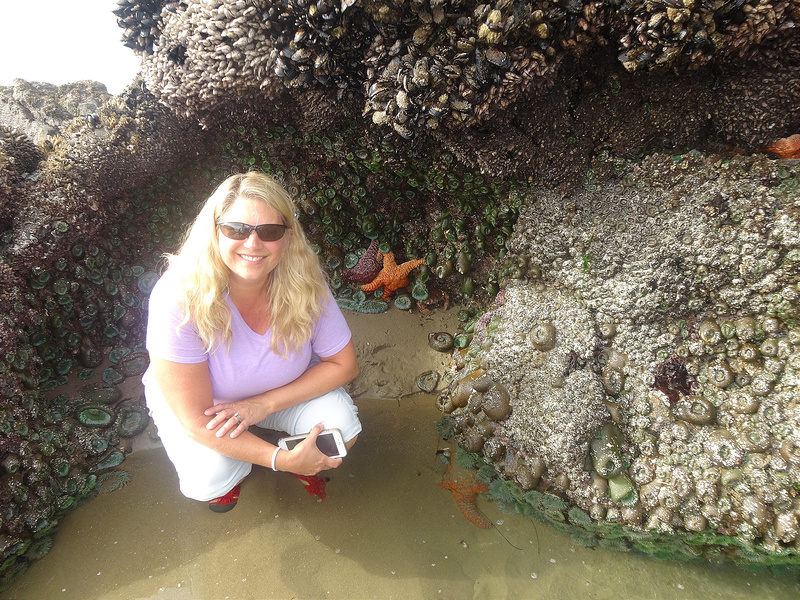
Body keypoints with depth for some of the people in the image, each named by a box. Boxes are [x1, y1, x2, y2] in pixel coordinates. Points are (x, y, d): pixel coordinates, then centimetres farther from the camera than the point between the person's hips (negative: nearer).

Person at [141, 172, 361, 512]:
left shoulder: (304, 282, -26)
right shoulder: (179, 298, -34)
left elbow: (344, 364, -15)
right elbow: (198, 422, -29)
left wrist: (265, 403, -25)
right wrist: (282, 460, -32)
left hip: (284, 391, 2)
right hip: (202, 400, -1)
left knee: (341, 425, -21)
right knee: (210, 480, -25)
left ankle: (302, 458, 15)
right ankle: (228, 470, 14)